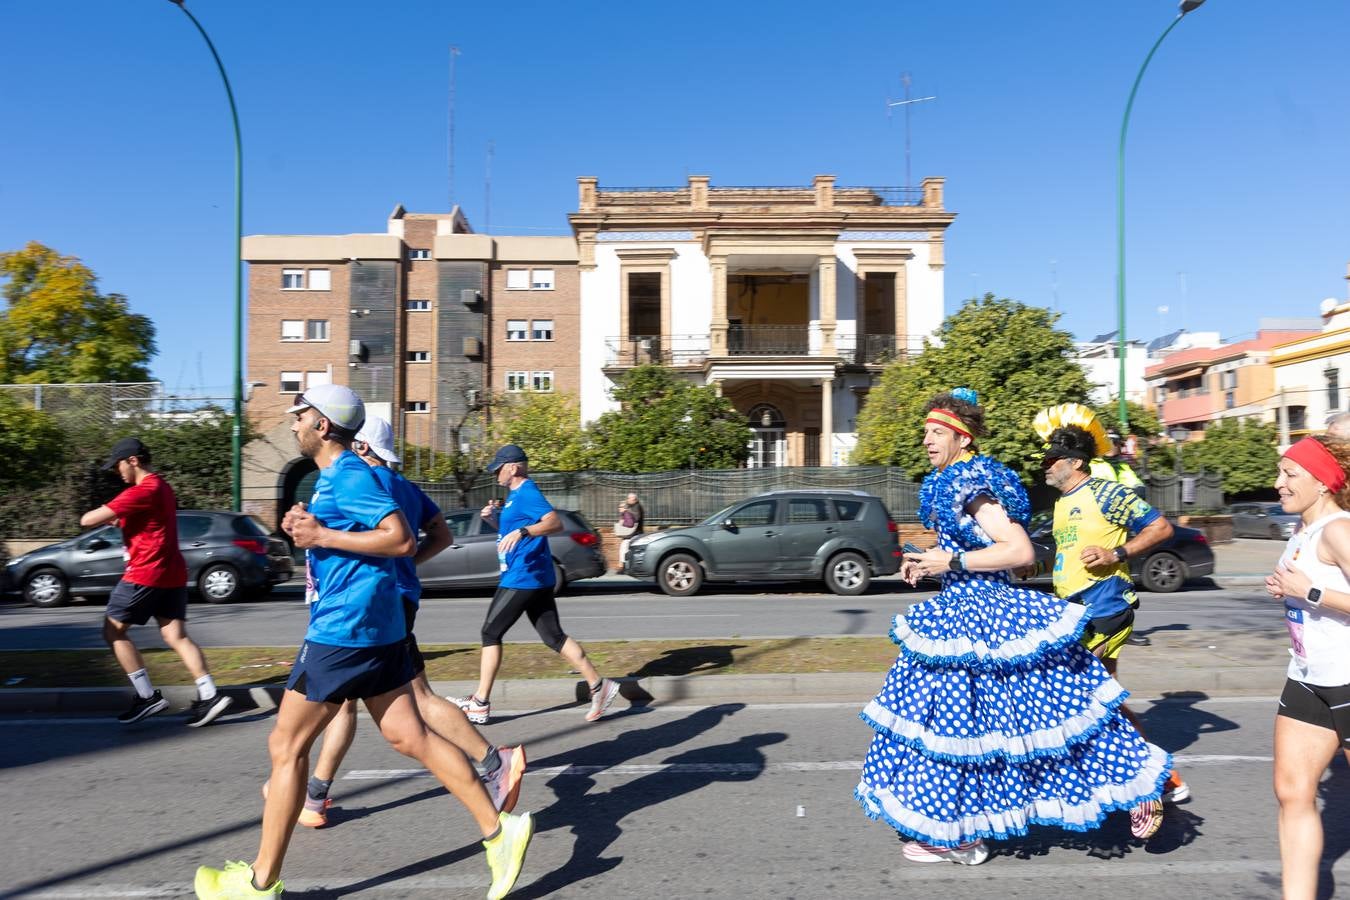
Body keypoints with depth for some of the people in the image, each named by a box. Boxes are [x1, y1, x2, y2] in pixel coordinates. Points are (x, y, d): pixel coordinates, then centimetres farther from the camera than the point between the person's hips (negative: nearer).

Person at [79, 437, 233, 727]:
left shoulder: (141, 491, -16)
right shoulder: (162, 487, 16)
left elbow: (88, 520, -15)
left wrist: (103, 515, 7)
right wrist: (118, 517, 9)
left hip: (145, 575, -9)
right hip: (172, 575, 9)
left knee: (113, 631, 7)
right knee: (176, 637, 4)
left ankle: (148, 696, 4)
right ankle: (209, 696, -6)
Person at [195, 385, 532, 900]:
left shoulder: (350, 475, -14)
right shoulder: (332, 477, 17)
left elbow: (402, 540, -22)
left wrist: (322, 536, -19)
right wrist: (308, 527, 8)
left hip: (343, 630, -10)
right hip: (377, 627, 10)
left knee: (287, 746, 4)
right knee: (409, 738, 8)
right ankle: (499, 830, 10)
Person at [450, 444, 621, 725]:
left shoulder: (527, 492, -13)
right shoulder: (515, 494, 17)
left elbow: (555, 523, -27)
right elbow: (510, 530, 29)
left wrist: (521, 532, -38)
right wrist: (493, 519, 10)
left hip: (523, 578, -10)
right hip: (536, 578, 10)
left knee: (491, 633, 1)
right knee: (554, 637, 7)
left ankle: (481, 704, 9)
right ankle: (598, 686, 5)